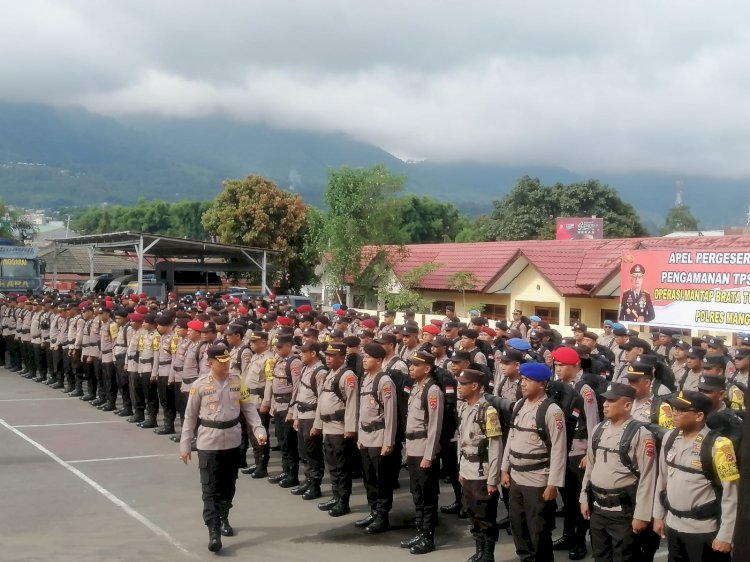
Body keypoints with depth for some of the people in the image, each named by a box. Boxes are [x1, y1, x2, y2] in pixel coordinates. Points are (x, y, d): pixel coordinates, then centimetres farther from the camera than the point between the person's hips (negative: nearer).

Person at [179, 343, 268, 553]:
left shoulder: (236, 382, 0)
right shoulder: (199, 385, -9)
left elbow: (248, 408, 5)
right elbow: (190, 416, -2)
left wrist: (259, 430, -8)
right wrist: (185, 445, -1)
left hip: (232, 441, 4)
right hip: (208, 443, -4)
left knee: (228, 484, 15)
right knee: (210, 488, -6)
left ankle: (223, 518, 35)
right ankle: (213, 531, -8)